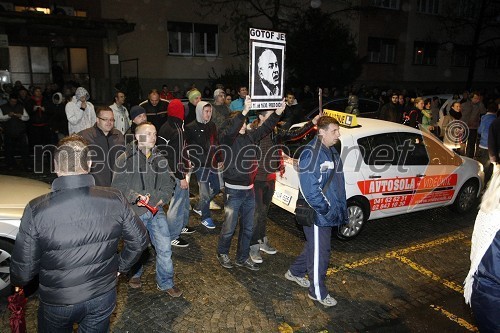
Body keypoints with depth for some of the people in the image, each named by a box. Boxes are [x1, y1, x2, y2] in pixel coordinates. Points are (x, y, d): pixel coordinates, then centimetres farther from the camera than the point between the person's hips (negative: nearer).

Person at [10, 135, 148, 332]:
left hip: (57, 303, -1)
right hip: (104, 297, 1)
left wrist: (18, 282, 10)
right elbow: (139, 240, -6)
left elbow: (24, 268, -13)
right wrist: (121, 266, 11)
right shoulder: (114, 200, -18)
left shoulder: (36, 210, -24)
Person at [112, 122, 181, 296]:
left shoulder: (159, 159, 6)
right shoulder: (125, 159, -6)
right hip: (134, 212, -2)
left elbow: (168, 184, 8)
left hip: (156, 210, 3)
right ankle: (135, 274, 45)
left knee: (164, 248, 1)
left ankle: (165, 283, 21)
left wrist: (160, 198, -10)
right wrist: (135, 197, -22)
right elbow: (118, 187, -8)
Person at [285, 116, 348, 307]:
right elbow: (309, 188, -26)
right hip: (317, 214, -9)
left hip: (329, 213, 9)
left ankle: (295, 272, 43)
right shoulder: (312, 154, -21)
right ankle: (318, 292, 22)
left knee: (314, 246, 23)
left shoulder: (332, 152, 10)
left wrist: (341, 208, 14)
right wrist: (326, 209, -21)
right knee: (320, 251, 4)